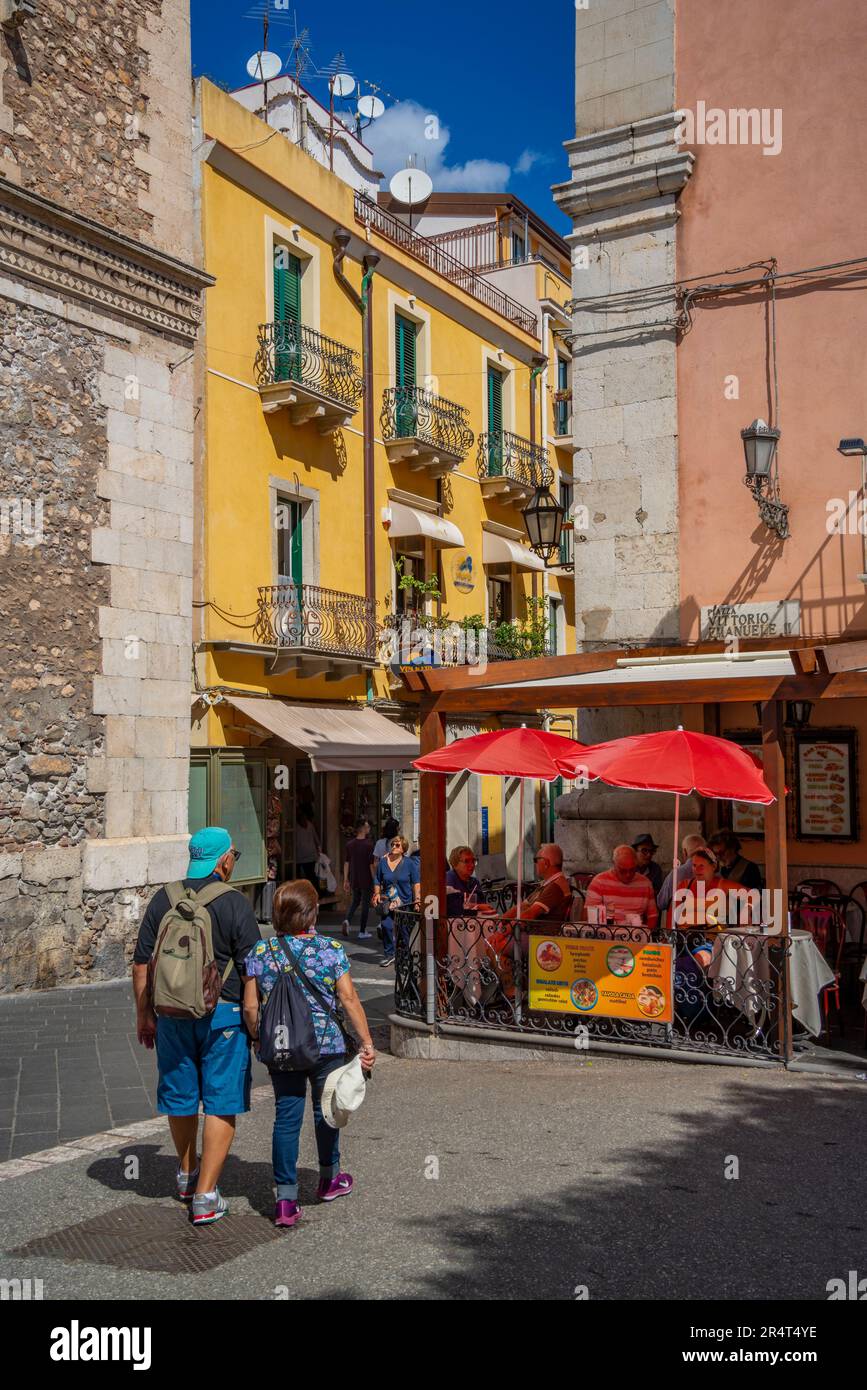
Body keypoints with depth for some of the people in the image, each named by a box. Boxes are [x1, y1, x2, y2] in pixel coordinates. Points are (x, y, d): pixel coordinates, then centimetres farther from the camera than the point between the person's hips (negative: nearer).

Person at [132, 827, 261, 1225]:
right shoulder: (234, 904, -11)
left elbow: (142, 963, 5)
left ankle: (188, 1175, 39)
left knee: (180, 1096, 18)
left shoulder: (163, 899, 2)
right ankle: (205, 1196, 2)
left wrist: (144, 1013, 14)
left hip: (173, 1013, 5)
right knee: (221, 1102, 4)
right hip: (222, 1013, -4)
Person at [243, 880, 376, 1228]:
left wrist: (259, 1039, 14)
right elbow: (349, 999, -9)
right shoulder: (331, 950, -10)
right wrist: (367, 1042, -3)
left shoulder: (259, 954, -5)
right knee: (325, 1110, 19)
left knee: (286, 1118, 7)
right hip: (327, 1045, -1)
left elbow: (250, 1007, -3)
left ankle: (286, 1199, 5)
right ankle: (330, 1178, 38)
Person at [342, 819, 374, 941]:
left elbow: (346, 863, 5)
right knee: (365, 904, 6)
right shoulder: (368, 845, -14)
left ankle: (347, 920, -4)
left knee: (355, 901, 21)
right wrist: (374, 880, -4)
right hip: (366, 880, -5)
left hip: (354, 879, 5)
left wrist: (346, 880, 11)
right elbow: (371, 864, -13)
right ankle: (362, 932, 9)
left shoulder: (350, 845, 2)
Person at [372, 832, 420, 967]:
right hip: (387, 901, 1)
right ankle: (389, 954, 1)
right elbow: (377, 881, 13)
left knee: (403, 929, 3)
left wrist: (417, 898, -7)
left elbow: (416, 882, 1)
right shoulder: (383, 862, 4)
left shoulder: (409, 863, -1)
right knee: (386, 926, -12)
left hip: (405, 902, -1)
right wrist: (377, 894, -1)